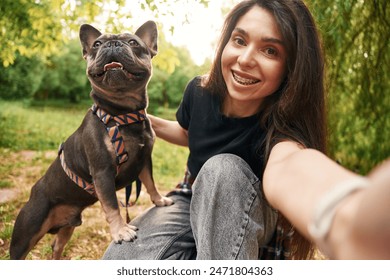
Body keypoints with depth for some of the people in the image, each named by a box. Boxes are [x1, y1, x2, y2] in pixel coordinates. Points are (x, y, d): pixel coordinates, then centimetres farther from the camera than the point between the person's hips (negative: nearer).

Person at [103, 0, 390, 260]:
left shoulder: (282, 127, -32)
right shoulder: (200, 91, -15)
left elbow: (288, 167, -60)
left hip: (251, 226, -3)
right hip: (194, 202, 3)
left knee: (224, 169, -36)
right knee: (120, 257, -25)